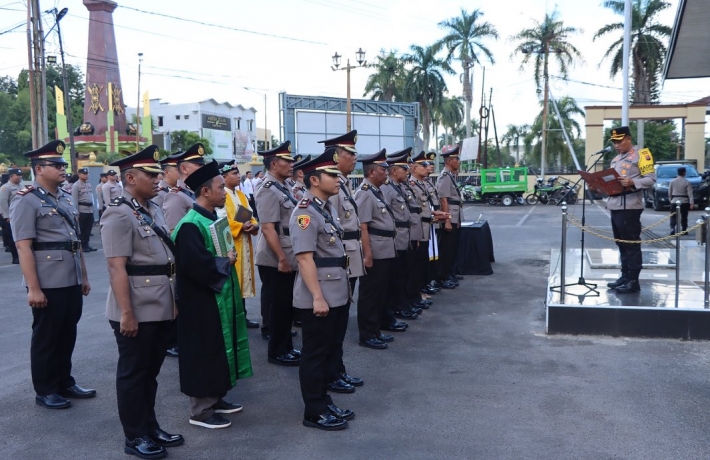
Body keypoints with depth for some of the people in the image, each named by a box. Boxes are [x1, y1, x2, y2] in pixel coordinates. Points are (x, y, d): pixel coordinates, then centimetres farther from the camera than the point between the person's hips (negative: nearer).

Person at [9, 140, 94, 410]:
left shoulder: (66, 199, 14)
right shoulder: (26, 200, -10)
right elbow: (23, 247, -15)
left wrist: (84, 277, 17)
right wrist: (33, 288, -19)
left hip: (72, 281, 7)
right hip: (48, 284, -7)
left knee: (68, 334, 16)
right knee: (46, 338, 6)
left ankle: (65, 382, 31)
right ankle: (45, 391, 20)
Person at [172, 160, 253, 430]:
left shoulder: (212, 219, 8)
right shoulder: (190, 225, -21)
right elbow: (196, 265, -29)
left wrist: (229, 258, 1)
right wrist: (226, 262, -16)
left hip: (219, 300, 10)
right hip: (203, 304, -10)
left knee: (219, 350, 18)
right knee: (205, 353, 1)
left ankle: (216, 399, 32)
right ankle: (201, 410, 14)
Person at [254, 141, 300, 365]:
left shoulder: (282, 189, 13)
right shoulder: (268, 190, -17)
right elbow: (268, 228, -24)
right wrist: (282, 258, -25)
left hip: (287, 257, 9)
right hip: (276, 260, -9)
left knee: (286, 305, 16)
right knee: (279, 306, 1)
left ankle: (286, 347, 26)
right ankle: (278, 352, 13)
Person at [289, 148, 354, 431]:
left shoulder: (326, 208, 13)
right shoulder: (305, 213, -17)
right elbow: (305, 258, -23)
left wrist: (343, 289, 21)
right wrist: (317, 297, -25)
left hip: (335, 296, 10)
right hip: (317, 299, -10)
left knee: (330, 352, 18)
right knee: (315, 355, 2)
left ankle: (324, 402, 30)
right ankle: (314, 412, 13)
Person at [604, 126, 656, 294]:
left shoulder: (641, 154, -5)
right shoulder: (616, 159, 21)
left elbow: (651, 179, -11)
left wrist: (632, 183, -27)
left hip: (630, 206, -8)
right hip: (615, 206, 8)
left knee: (631, 244, -6)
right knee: (621, 244, 12)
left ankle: (633, 281, -3)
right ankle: (625, 276, 19)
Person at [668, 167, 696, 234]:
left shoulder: (672, 182, -1)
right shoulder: (687, 182, -6)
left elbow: (669, 192, 2)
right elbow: (690, 193, -9)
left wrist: (670, 199, 14)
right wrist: (692, 203, -11)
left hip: (674, 201, 1)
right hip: (684, 202, -1)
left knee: (673, 217, 2)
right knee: (684, 217, 11)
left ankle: (672, 229, -14)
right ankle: (683, 230, 15)